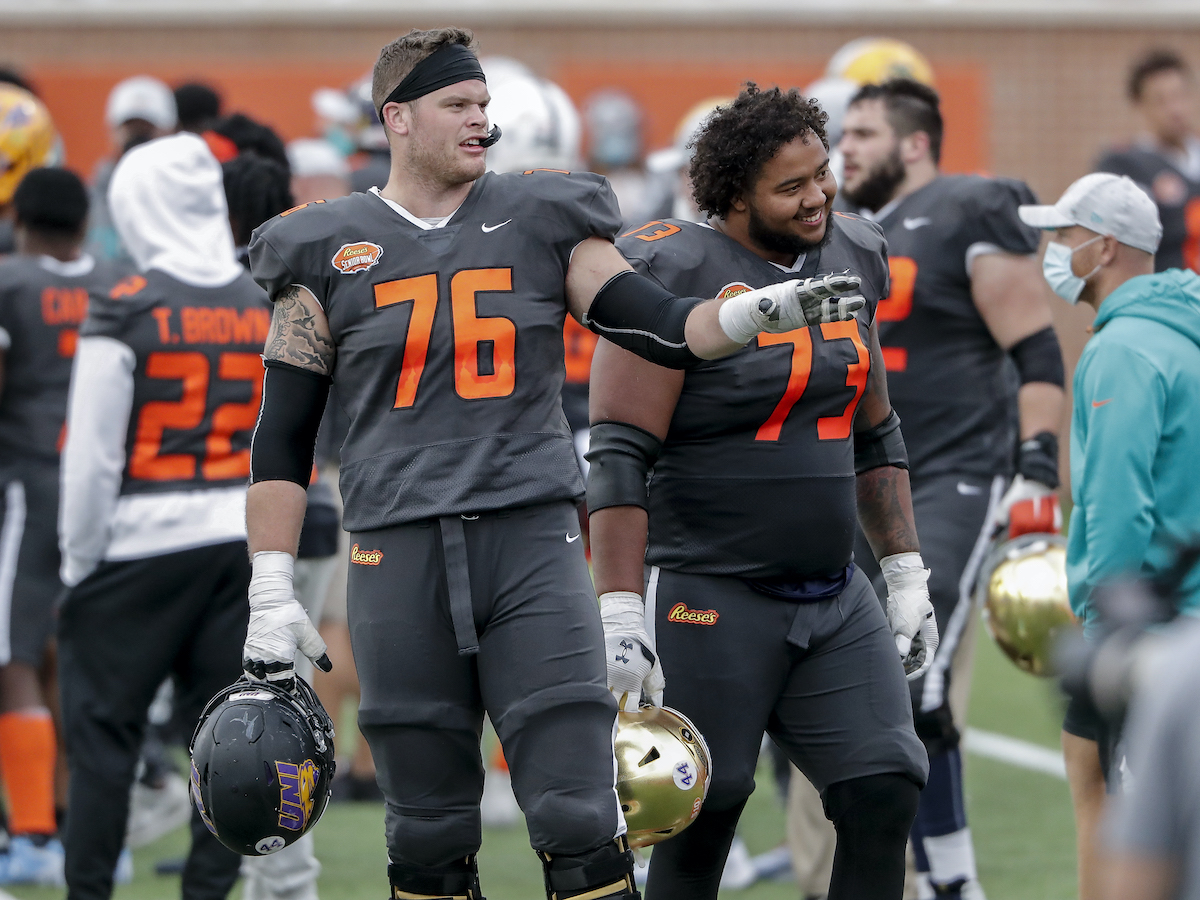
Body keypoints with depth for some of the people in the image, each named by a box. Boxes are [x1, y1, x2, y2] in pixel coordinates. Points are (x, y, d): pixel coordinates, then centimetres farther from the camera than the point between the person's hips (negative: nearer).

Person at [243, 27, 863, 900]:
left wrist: (763, 309, -16)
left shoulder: (541, 223, 9)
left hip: (532, 540, 0)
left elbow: (666, 330, 4)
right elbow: (282, 437, 7)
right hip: (400, 556, 0)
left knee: (579, 819, -8)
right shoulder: (329, 253, 6)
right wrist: (271, 593, 1)